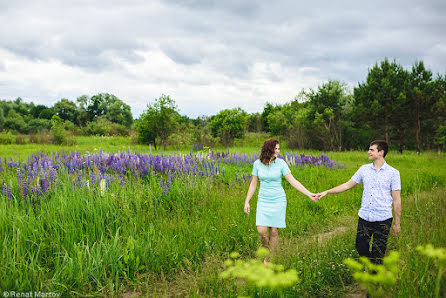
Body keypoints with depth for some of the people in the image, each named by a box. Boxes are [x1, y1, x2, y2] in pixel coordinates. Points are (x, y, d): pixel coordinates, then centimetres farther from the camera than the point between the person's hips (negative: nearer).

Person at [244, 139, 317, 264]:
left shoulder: (281, 163, -8)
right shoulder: (257, 163, -2)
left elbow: (293, 181, -8)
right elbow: (253, 184, 6)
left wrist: (309, 194, -15)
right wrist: (247, 201, 4)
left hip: (278, 201, -1)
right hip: (263, 201, 1)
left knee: (274, 232, 1)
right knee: (261, 231, -9)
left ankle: (269, 260, 17)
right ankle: (267, 250, 23)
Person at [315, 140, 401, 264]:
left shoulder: (393, 173, -4)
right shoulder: (364, 169, 7)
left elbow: (396, 200, -3)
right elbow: (348, 185, 12)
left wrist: (397, 223, -2)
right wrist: (326, 192, 7)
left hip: (383, 218, -4)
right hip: (364, 216, 4)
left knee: (378, 253, 2)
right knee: (360, 247, 8)